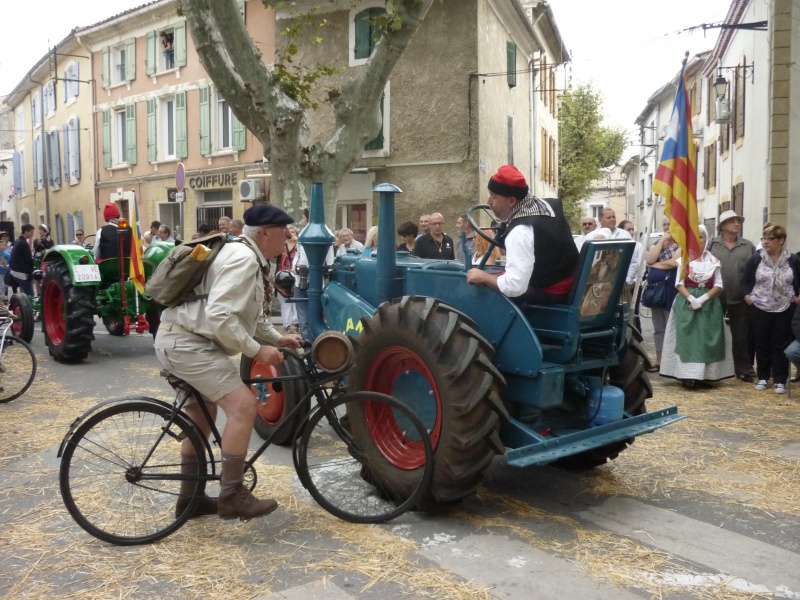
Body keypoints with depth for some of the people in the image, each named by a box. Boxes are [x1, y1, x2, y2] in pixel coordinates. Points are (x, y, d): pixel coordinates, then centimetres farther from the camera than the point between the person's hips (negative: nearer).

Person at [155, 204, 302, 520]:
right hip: (187, 343, -11)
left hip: (185, 339, 12)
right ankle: (232, 495, -8)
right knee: (243, 405, -17)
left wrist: (277, 338, 13)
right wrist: (257, 350, -22)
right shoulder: (242, 259, -20)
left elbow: (250, 313, 23)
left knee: (202, 413, 20)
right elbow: (220, 317, -29)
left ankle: (189, 494, 34)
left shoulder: (250, 259, 13)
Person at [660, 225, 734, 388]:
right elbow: (679, 284, -1)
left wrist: (703, 298, -14)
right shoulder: (683, 260, 6)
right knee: (688, 338, -7)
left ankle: (705, 374, 6)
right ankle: (688, 375, -9)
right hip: (687, 303, -1)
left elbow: (718, 286, 2)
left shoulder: (714, 261, 8)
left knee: (706, 339, -1)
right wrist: (691, 299, -17)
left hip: (709, 304, 1)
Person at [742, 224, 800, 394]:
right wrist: (747, 295, -8)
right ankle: (763, 377, 19)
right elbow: (745, 280, 5)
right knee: (762, 344, 8)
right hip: (760, 309, 1)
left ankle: (780, 380, 9)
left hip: (785, 310, 0)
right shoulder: (756, 259, -1)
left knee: (781, 345, 2)